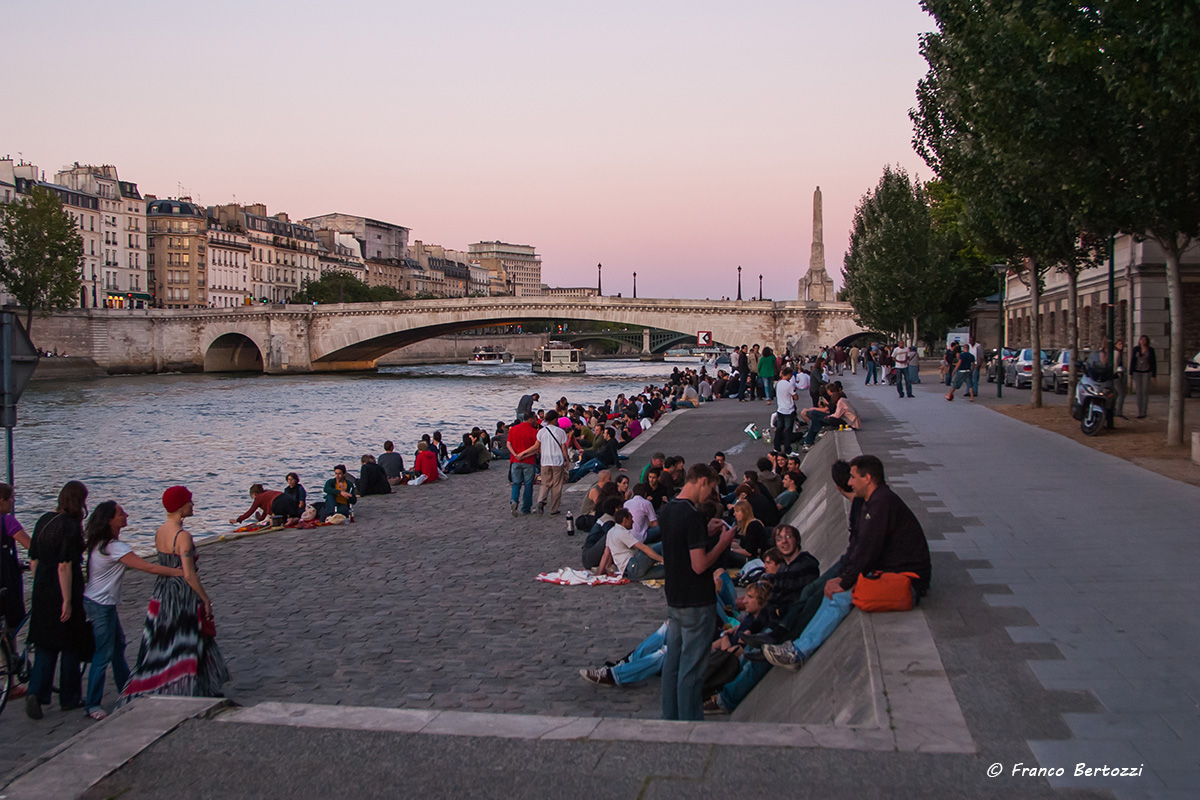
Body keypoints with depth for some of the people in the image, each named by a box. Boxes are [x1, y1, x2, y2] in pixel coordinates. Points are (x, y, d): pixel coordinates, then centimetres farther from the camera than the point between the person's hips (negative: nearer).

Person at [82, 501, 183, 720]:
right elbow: (147, 567, -27)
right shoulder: (114, 547, -25)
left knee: (118, 644, 21)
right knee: (104, 654, -3)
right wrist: (178, 572, -24)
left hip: (103, 602, 10)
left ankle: (127, 690, 34)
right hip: (101, 605, -10)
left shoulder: (101, 543, 3)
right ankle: (92, 705, 5)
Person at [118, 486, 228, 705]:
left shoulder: (159, 532, 5)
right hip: (183, 596, -8)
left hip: (161, 594, 8)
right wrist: (205, 599, -11)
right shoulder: (183, 535, -20)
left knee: (160, 646, 16)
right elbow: (189, 574, -21)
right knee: (186, 645, 5)